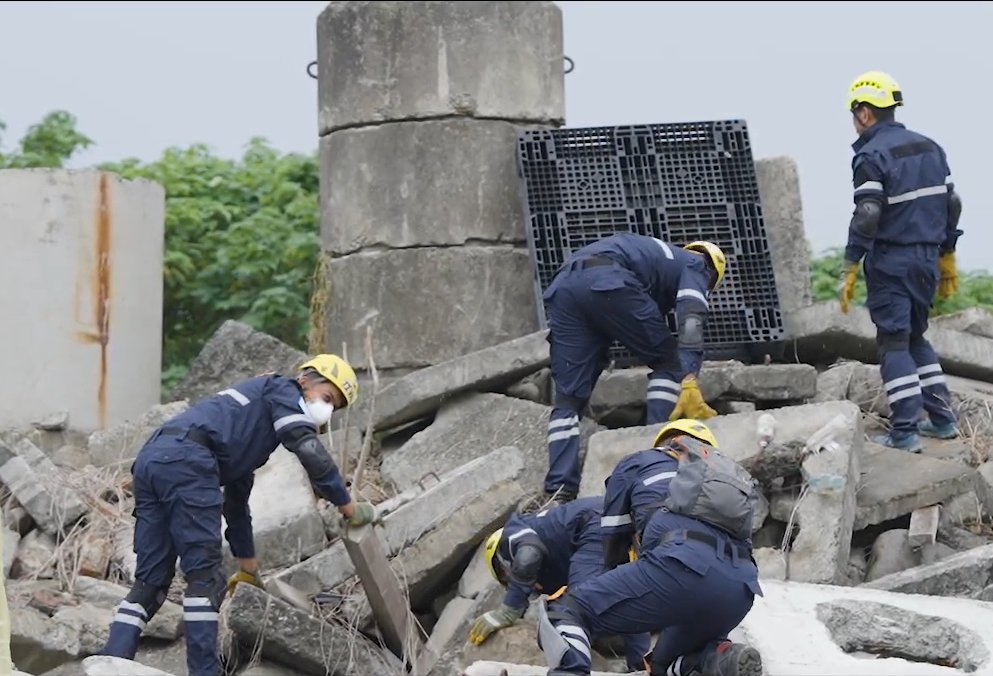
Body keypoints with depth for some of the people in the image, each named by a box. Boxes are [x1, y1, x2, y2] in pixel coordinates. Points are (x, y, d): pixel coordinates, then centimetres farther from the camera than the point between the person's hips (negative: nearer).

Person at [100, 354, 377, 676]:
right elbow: (311, 453, -2)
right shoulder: (283, 391, 13)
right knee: (204, 576, -5)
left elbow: (236, 497, 45)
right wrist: (348, 506, 7)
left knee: (151, 580, 8)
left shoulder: (254, 421, 38)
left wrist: (248, 564, 49)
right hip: (186, 458, -9)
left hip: (149, 458, 9)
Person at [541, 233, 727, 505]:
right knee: (669, 362, 14)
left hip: (562, 287, 7)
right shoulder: (695, 265, 23)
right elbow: (691, 321, 2)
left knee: (568, 398, 9)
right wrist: (689, 384, -10)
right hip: (610, 282, -6)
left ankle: (559, 490, -3)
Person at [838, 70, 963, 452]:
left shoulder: (871, 156, -12)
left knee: (894, 342, -3)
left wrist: (849, 269, -16)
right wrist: (946, 257, 21)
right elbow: (952, 204, 13)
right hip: (927, 259, 7)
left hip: (891, 263, -7)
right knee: (916, 336, 20)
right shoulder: (929, 148, 10)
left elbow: (866, 218, -19)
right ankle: (942, 418, 17)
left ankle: (905, 432, -7)